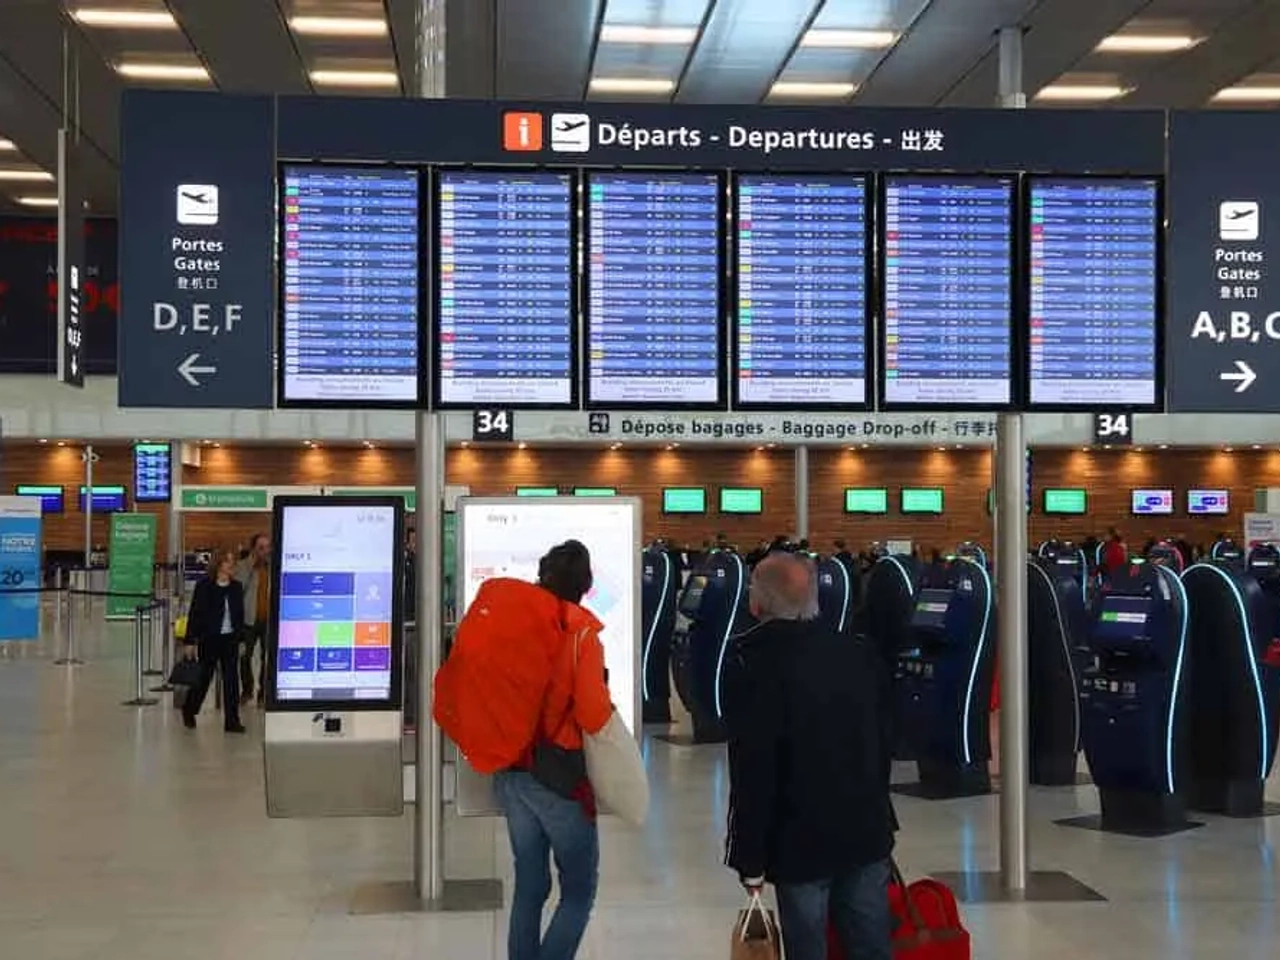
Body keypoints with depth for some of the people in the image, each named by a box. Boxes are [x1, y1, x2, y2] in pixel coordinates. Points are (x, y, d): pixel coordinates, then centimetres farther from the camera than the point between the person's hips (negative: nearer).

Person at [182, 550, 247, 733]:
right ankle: (189, 711, 30)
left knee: (231, 678, 0)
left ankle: (232, 720, 4)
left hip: (230, 638, 3)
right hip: (209, 638, -3)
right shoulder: (204, 586, -7)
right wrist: (190, 641, -8)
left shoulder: (236, 587, 5)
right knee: (205, 676, 7)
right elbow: (194, 614, -6)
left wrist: (241, 638, 7)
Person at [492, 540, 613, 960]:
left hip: (510, 772, 6)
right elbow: (592, 713, -20)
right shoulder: (581, 633, -13)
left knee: (529, 885, 15)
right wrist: (608, 709, 1)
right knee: (579, 891, 6)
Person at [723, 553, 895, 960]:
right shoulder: (858, 655, 3)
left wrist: (750, 858, -8)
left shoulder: (751, 666, -15)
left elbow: (752, 770, -16)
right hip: (867, 833, 5)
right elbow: (883, 744, 11)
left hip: (801, 842, -5)